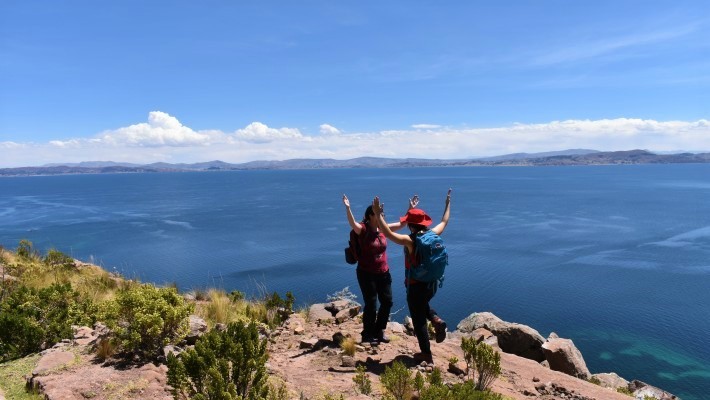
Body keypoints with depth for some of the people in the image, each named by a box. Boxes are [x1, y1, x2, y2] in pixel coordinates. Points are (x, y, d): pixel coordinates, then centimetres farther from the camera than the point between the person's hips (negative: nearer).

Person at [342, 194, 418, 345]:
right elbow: (352, 223, -35)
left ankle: (379, 331, 33)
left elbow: (401, 224, 6)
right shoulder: (363, 229, -15)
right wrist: (347, 208, -51)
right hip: (367, 274, -6)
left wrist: (410, 209, 0)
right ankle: (368, 335, 21)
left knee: (387, 302, 12)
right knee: (371, 305, 1)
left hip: (383, 273, 6)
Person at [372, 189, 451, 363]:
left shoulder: (410, 241, -23)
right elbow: (444, 222, 14)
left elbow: (388, 233, -33)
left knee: (418, 320, 11)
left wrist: (378, 214, -32)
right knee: (423, 305, 35)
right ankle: (436, 320, 8)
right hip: (432, 283, 6)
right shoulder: (433, 235, -5)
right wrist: (448, 203, 26)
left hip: (416, 285, -6)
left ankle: (426, 354, 21)